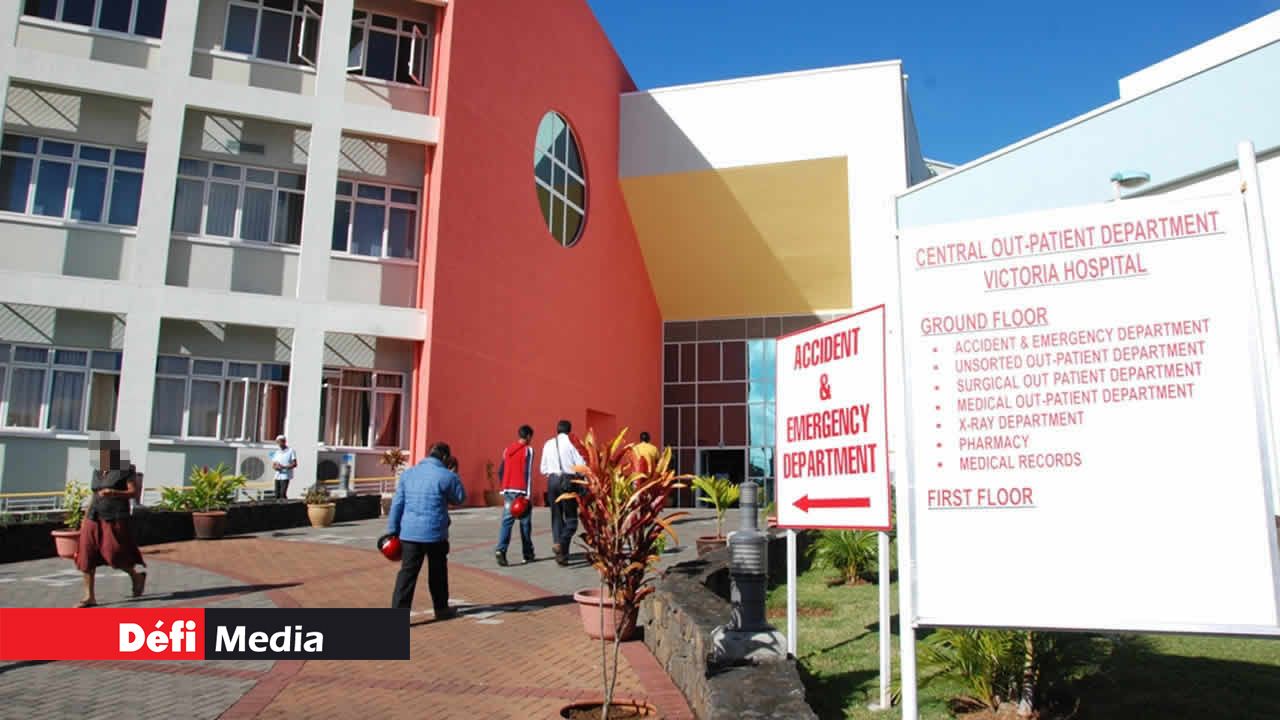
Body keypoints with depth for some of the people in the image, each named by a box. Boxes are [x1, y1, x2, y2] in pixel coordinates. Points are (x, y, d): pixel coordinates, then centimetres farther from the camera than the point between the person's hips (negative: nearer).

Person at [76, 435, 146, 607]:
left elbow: (134, 493, -11)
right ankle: (89, 597, 6)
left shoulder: (125, 470, -7)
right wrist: (86, 518, 17)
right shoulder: (98, 471, 12)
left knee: (115, 556, -6)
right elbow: (95, 495, 19)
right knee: (86, 557, 0)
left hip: (115, 519, -6)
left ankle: (137, 576, 22)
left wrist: (113, 493, -26)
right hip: (95, 520, 6)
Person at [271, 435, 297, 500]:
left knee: (283, 494, -14)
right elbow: (273, 465, 15)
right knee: (277, 494, 4)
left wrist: (284, 467, -20)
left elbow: (295, 464, -6)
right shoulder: (276, 452, 16)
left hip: (285, 476, -6)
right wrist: (276, 467, -9)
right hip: (277, 476, 6)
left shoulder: (290, 451, -1)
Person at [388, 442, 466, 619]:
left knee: (407, 573, 3)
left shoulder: (408, 473, 7)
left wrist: (392, 530, 10)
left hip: (409, 533, 3)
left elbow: (397, 504, 6)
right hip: (435, 533, -3)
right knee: (437, 572, 15)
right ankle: (441, 609, 27)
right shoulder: (447, 476, -7)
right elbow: (460, 498, 8)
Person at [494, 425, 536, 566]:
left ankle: (500, 549, -20)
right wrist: (528, 494, -14)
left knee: (506, 521, -1)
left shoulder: (507, 450, 13)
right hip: (521, 491, -5)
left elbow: (500, 471, 14)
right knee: (525, 522, 7)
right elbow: (527, 473, -13)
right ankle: (527, 554, 16)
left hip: (508, 490, 5)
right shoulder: (528, 450, -5)